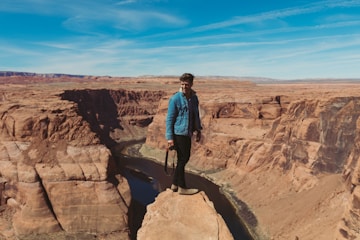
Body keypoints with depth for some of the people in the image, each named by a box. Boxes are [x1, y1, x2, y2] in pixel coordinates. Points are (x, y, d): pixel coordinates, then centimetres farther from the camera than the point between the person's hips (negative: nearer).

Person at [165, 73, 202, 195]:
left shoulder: (194, 98, 7)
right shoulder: (175, 99, -13)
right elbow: (169, 119, -12)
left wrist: (197, 130, 15)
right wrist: (169, 138, -14)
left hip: (188, 134, 7)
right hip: (179, 133, -7)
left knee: (185, 158, 14)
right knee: (182, 159, -1)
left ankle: (175, 184, 28)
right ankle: (182, 187, 14)